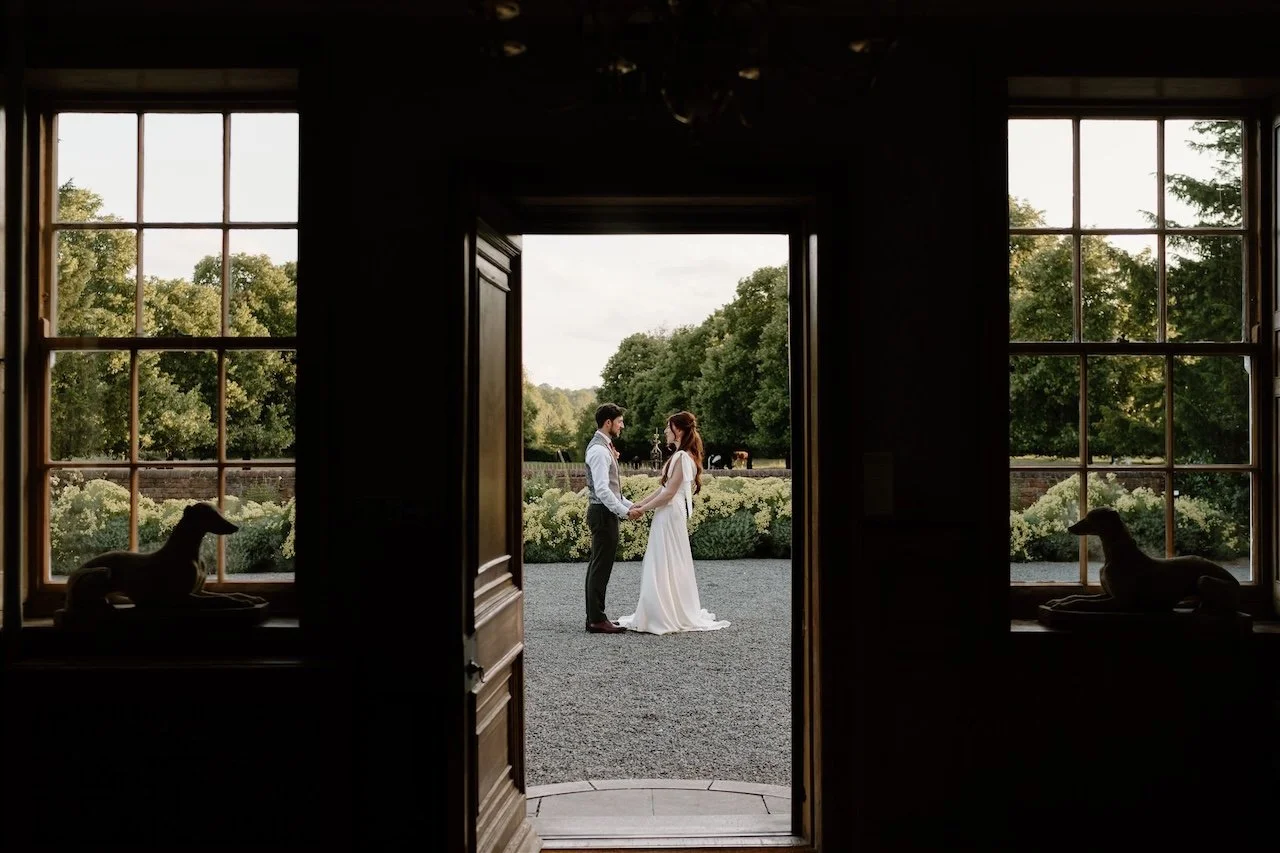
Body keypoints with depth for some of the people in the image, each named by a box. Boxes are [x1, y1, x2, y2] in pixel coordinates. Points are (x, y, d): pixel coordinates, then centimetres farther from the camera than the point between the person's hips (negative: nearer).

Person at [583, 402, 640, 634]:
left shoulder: (603, 447, 16)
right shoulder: (599, 450, -17)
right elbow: (602, 490, -24)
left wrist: (629, 505, 14)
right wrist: (625, 511, -19)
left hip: (603, 513, 11)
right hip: (603, 513, -11)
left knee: (597, 566, 14)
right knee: (601, 567, -7)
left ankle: (595, 616, 21)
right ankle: (597, 620, -3)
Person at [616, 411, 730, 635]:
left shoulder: (682, 457, -16)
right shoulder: (681, 456, 14)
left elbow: (669, 493, -19)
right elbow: (663, 488, 15)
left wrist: (643, 509, -12)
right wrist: (640, 503, 10)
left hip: (671, 516, -10)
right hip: (668, 516, 10)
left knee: (666, 567, -3)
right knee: (665, 566, 13)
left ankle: (668, 617, 4)